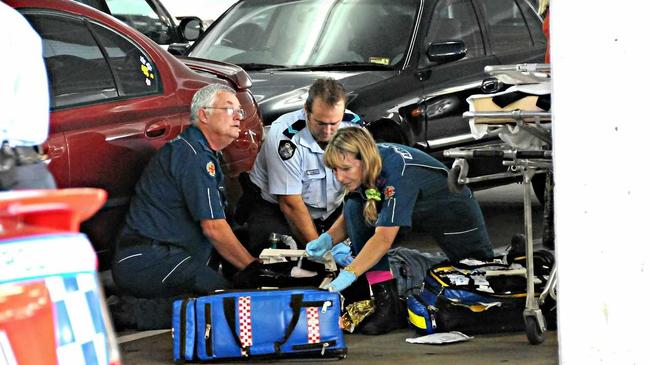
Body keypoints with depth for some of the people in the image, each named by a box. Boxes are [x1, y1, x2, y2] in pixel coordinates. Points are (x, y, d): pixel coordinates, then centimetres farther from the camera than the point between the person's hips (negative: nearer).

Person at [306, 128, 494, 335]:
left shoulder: (398, 171, -39)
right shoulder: (363, 167, -17)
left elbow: (384, 238, -43)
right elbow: (348, 217, -4)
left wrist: (347, 275, -48)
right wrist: (328, 238, -24)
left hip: (454, 211, -6)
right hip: (414, 210, 6)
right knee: (354, 208, -19)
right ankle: (387, 302, -20)